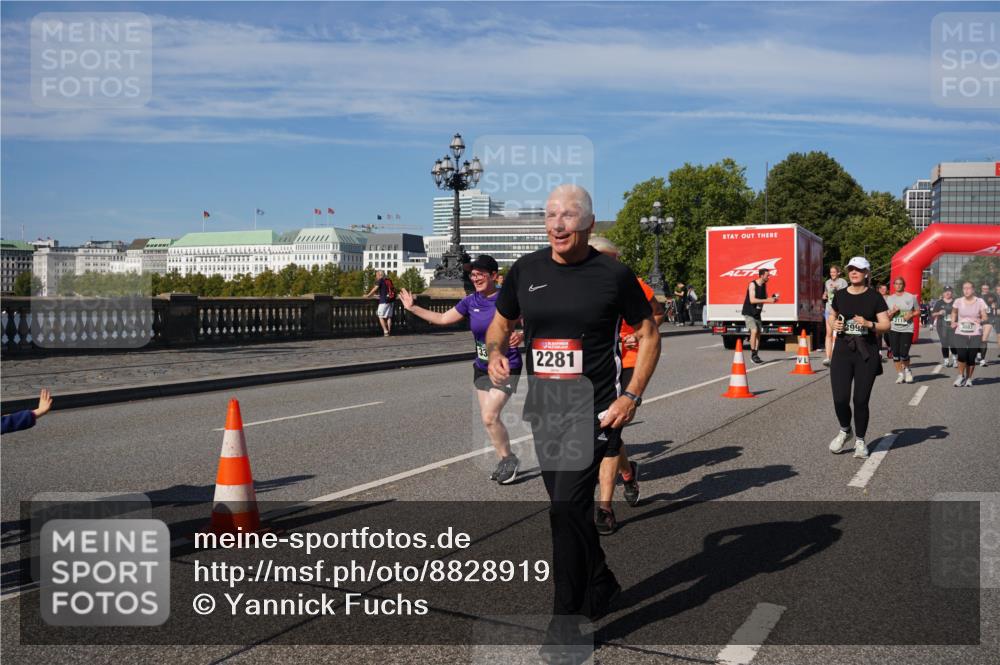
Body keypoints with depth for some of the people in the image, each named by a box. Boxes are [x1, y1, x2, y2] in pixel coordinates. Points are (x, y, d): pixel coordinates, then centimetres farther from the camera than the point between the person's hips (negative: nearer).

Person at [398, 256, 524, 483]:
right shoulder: (471, 301, 1)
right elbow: (443, 318, 10)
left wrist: (522, 335, -32)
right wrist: (413, 308, 9)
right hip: (482, 368, 6)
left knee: (489, 416, -14)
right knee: (489, 419, 9)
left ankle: (508, 460, 7)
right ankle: (505, 462, 25)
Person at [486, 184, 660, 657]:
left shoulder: (613, 275, -7)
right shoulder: (526, 270, 3)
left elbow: (648, 334, 1)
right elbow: (500, 322, 16)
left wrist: (632, 396, -8)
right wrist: (495, 354, -6)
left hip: (594, 411, -5)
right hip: (543, 410, 5)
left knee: (568, 508, -11)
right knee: (569, 509, 17)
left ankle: (565, 620, 5)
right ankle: (601, 585, 41)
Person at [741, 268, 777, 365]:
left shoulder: (764, 285, 6)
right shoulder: (752, 285, -17)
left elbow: (765, 298, 16)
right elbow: (752, 300, -26)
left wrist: (772, 298, -6)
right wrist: (767, 300, -30)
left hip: (757, 313, 8)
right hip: (748, 313, -8)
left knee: (758, 333, 7)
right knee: (754, 331, -20)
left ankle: (755, 355, 14)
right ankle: (753, 354, -13)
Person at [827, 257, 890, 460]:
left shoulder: (874, 297, 0)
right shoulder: (840, 295, 8)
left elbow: (886, 324, 0)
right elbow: (831, 316, 22)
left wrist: (869, 324, -18)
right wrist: (833, 324, 0)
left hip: (866, 354, -2)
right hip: (842, 352, 2)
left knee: (861, 400, 2)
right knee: (840, 399, -6)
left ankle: (860, 440, 21)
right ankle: (845, 430, 23)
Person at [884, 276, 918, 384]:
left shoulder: (911, 297, 5)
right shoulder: (889, 298, 10)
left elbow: (918, 311, 10)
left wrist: (911, 315, -9)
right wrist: (892, 312, -9)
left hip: (907, 329, -2)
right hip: (893, 329, 2)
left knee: (904, 353, -9)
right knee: (895, 353, 0)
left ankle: (907, 370, 19)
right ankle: (900, 374, 13)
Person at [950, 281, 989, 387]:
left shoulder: (980, 302, -1)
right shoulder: (958, 301, 3)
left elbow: (985, 317, 1)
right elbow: (954, 312, 23)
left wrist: (981, 320, -21)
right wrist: (953, 322, 7)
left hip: (975, 334, 0)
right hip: (960, 333, 0)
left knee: (971, 358, 0)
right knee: (962, 355, -13)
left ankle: (969, 379, 20)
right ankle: (961, 376, 10)